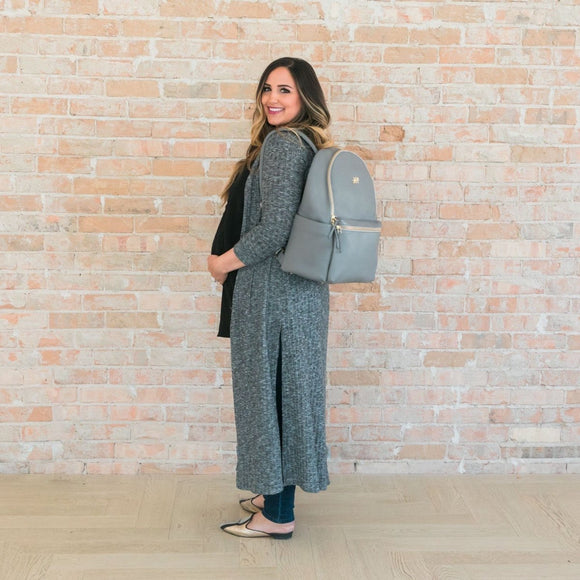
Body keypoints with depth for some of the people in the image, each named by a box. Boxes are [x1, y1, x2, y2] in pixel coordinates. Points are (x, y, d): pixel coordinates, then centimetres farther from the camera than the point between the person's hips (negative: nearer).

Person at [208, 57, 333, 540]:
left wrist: (225, 262, -9)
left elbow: (275, 228, -22)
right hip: (304, 288, 9)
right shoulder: (312, 145, 13)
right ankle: (276, 495, 30)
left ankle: (277, 515, 10)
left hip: (272, 291, -9)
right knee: (287, 389, 16)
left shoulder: (281, 143, -15)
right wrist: (241, 261, 20)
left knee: (268, 391, 0)